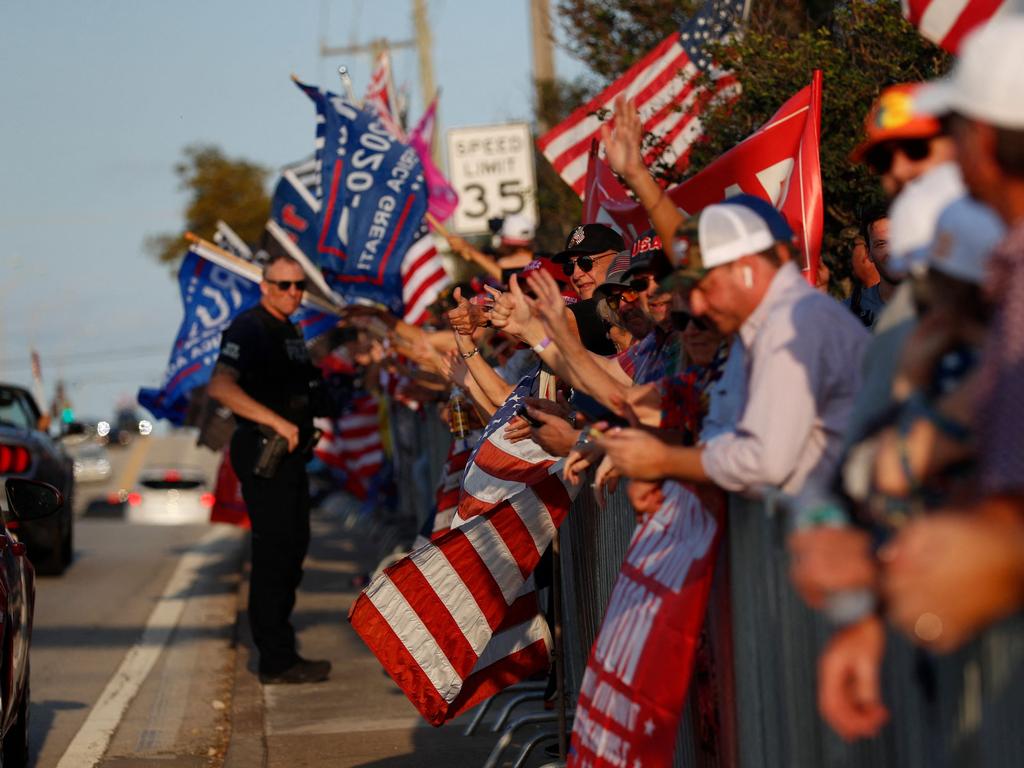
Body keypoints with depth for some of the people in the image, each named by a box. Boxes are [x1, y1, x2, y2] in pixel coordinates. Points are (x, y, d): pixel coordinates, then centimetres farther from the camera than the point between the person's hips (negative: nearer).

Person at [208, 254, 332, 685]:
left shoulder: (290, 332, 18)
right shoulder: (249, 329, -13)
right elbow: (220, 386, -27)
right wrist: (277, 422, -28)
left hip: (289, 452, 10)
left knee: (292, 547, 14)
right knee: (274, 550, -9)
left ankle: (279, 652, 23)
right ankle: (276, 661, -6)